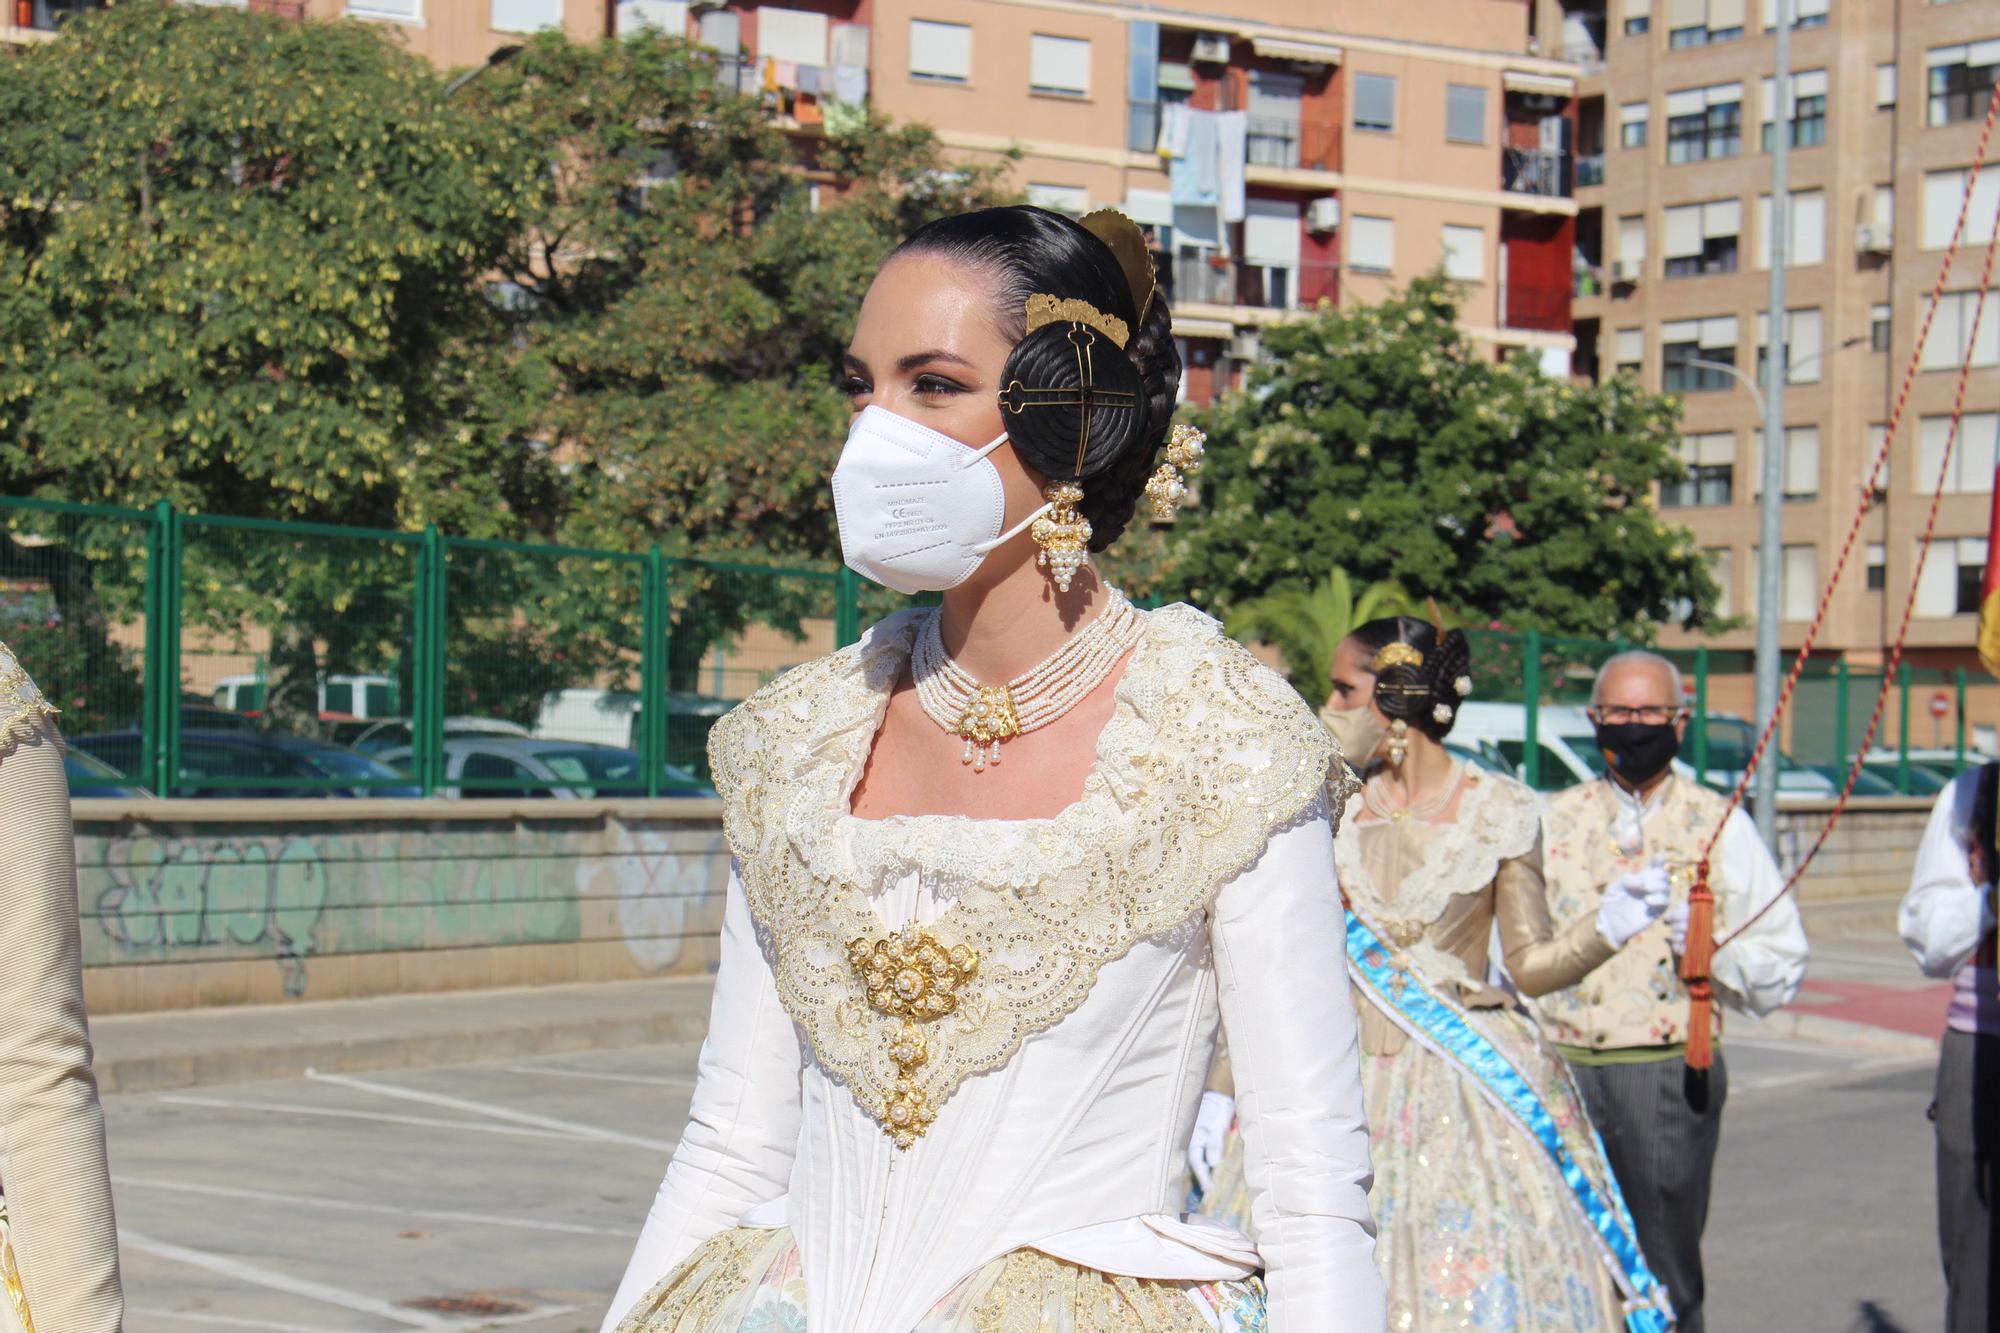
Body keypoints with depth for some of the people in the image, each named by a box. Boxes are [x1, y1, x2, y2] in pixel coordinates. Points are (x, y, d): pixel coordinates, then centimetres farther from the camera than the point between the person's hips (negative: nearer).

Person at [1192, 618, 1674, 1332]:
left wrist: (1606, 929, -15)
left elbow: (1531, 965, 4)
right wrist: (1219, 1088, 3)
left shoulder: (1501, 811, 1)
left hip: (1473, 1093, -2)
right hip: (1342, 1083, 2)